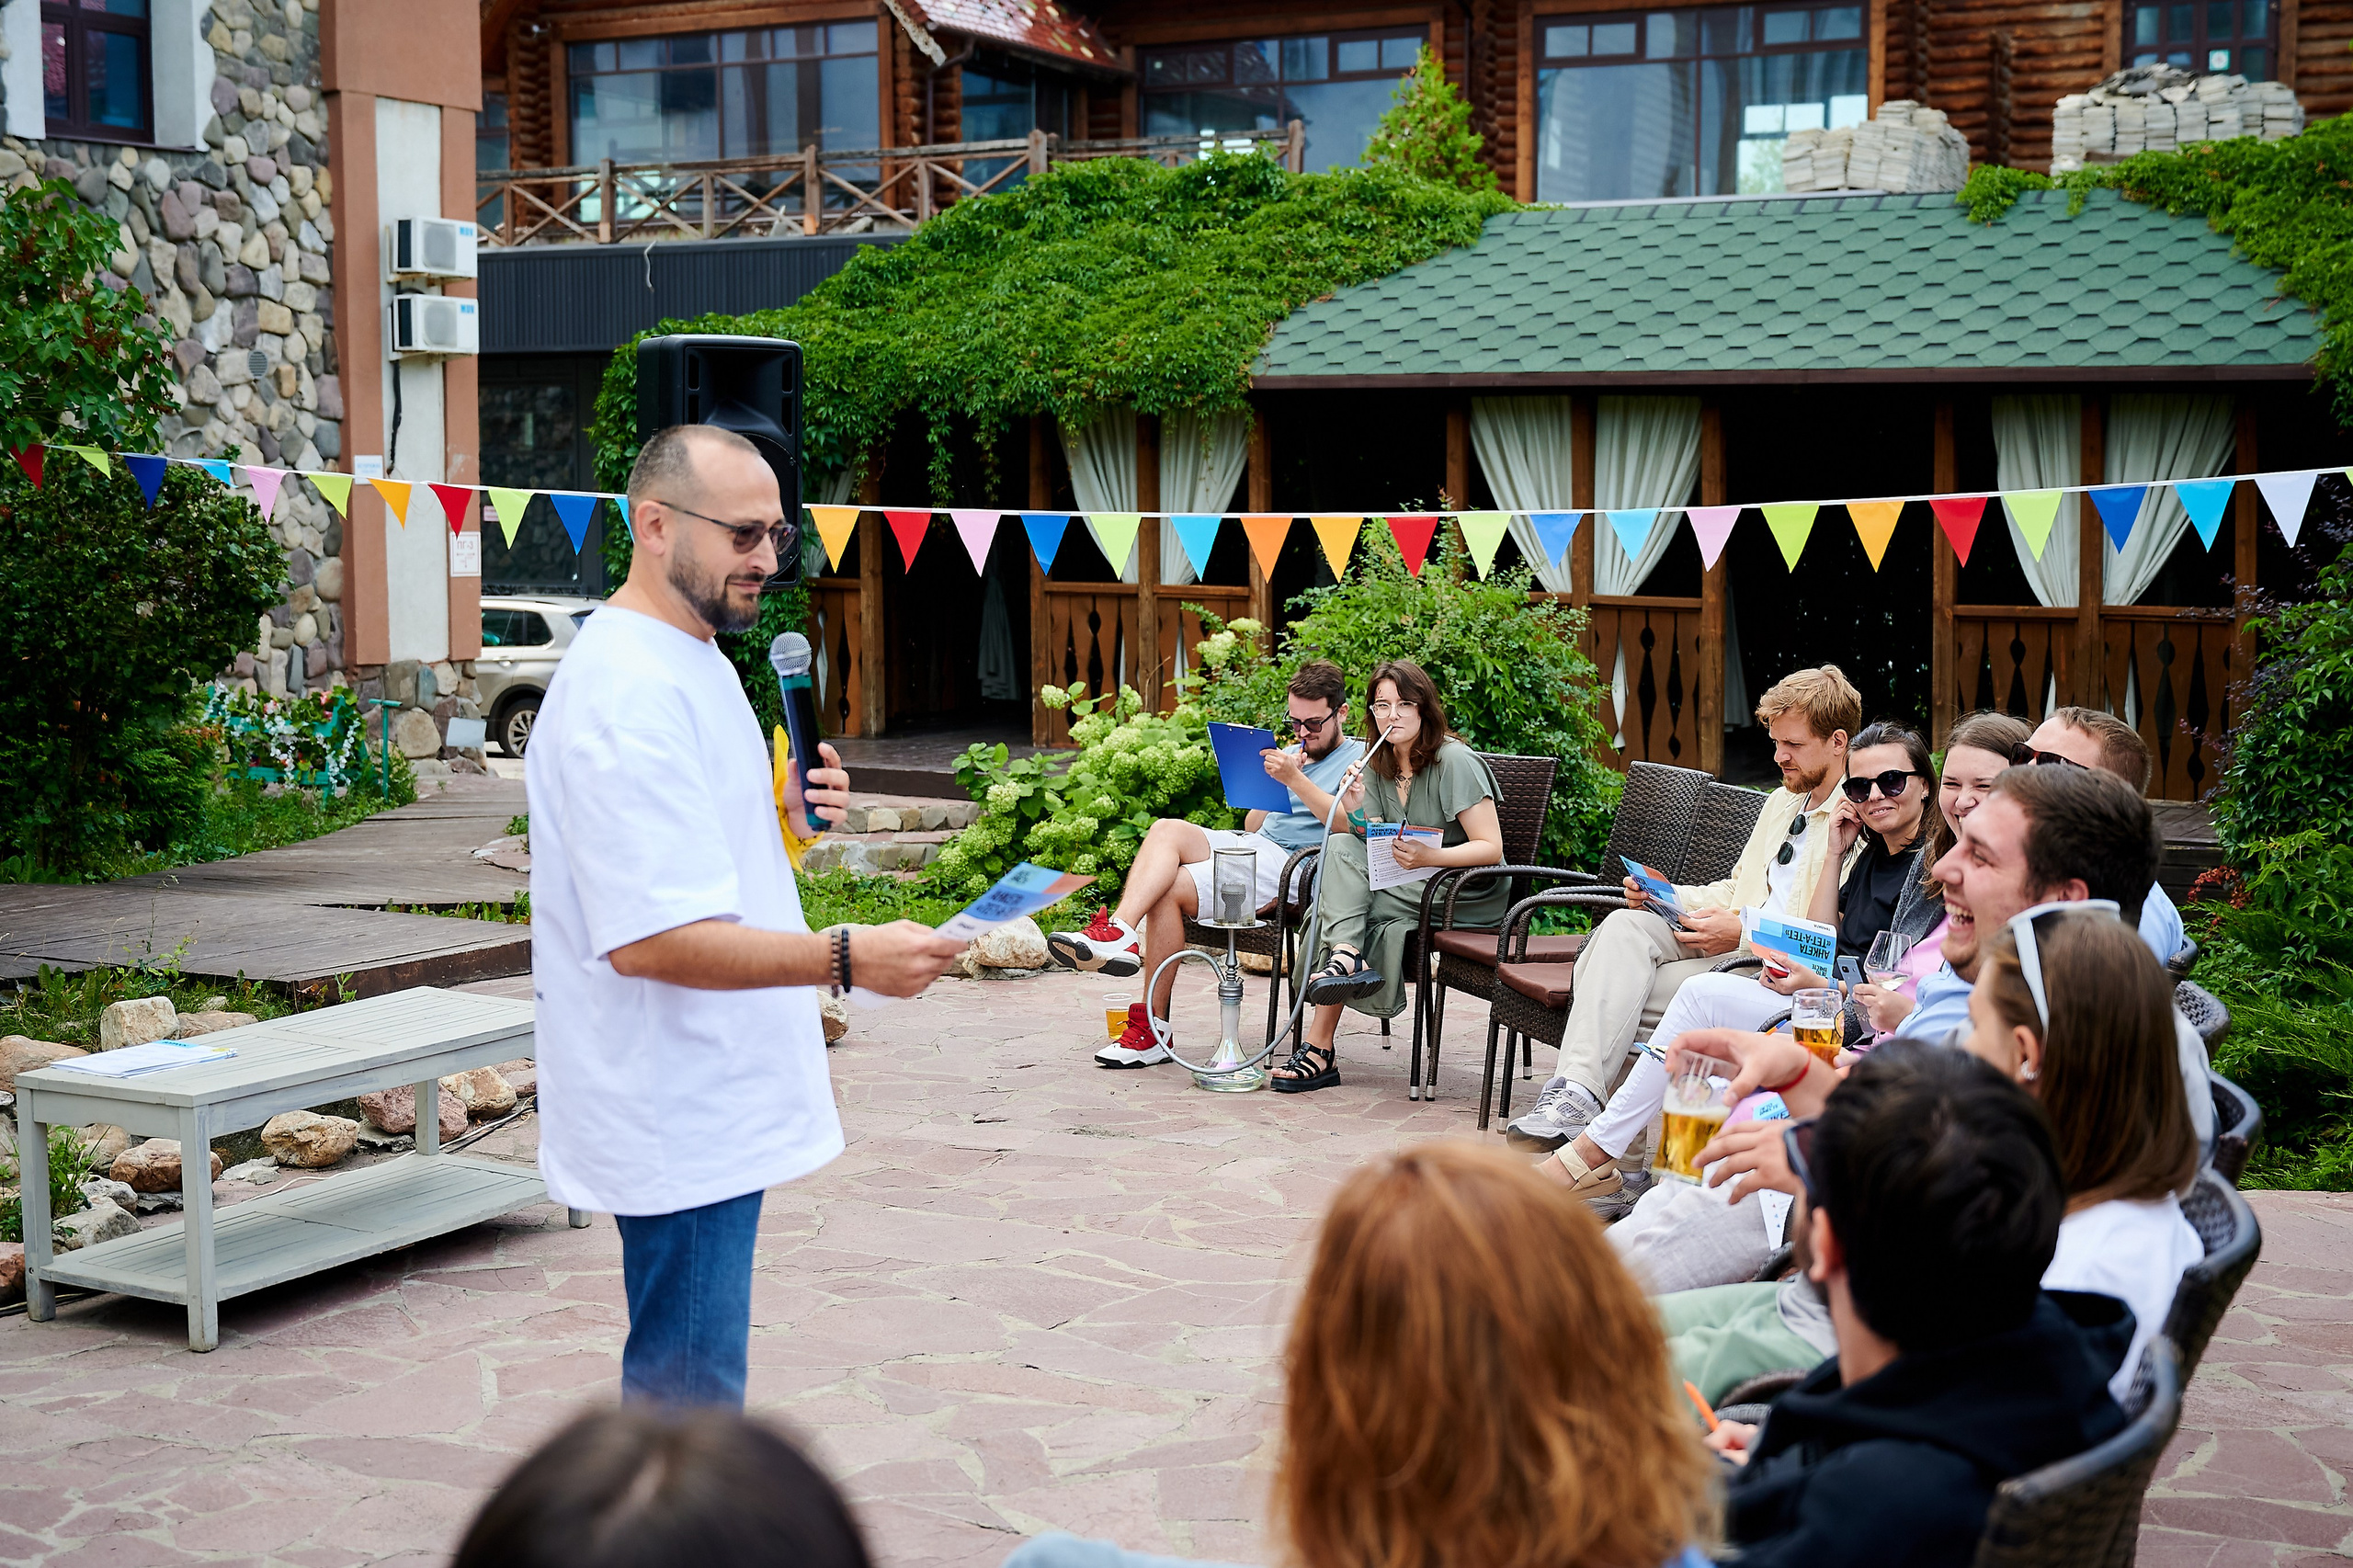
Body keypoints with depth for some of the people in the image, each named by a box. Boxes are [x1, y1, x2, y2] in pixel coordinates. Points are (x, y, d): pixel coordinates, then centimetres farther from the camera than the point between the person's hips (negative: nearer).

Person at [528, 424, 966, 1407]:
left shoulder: (697, 659, 14)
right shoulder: (627, 693, -21)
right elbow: (651, 939, -28)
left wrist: (790, 808, 7)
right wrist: (847, 958, -35)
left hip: (715, 1096, 11)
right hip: (679, 1115, -11)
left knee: (678, 1381, 18)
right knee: (689, 1399, -6)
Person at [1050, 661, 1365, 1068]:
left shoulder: (1361, 758, 5)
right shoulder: (1290, 755, 28)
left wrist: (1295, 780, -20)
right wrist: (1272, 781, 4)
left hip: (1294, 867, -7)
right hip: (1250, 845, 7)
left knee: (1168, 890, -22)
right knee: (1168, 829, -22)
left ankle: (1154, 1029, -18)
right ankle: (1118, 931, -39)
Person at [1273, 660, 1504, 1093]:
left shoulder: (1455, 762, -12)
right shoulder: (1377, 768, 9)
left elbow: (1491, 848, -16)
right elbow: (1374, 848, 4)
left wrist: (1429, 856, -32)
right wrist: (1356, 814, -17)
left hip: (1471, 892, -6)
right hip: (1407, 887, 7)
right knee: (1341, 848, -21)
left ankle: (1319, 1047, -25)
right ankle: (1347, 959, -35)